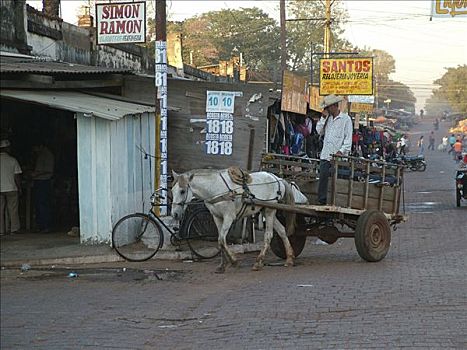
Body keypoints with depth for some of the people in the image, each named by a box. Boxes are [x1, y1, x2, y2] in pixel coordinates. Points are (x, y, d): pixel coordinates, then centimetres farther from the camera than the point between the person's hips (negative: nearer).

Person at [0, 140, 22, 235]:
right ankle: (14, 228, 2)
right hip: (11, 188, -1)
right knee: (13, 209, 4)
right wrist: (19, 188, 4)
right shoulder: (12, 160, -3)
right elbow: (17, 176, -4)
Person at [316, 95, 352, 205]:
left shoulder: (346, 119, -3)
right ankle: (321, 202, 10)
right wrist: (323, 117, 1)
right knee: (322, 179, 4)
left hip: (338, 157, -5)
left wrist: (341, 151, -18)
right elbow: (319, 131, 9)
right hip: (325, 155, 5)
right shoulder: (327, 118, 14)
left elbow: (348, 138, -8)